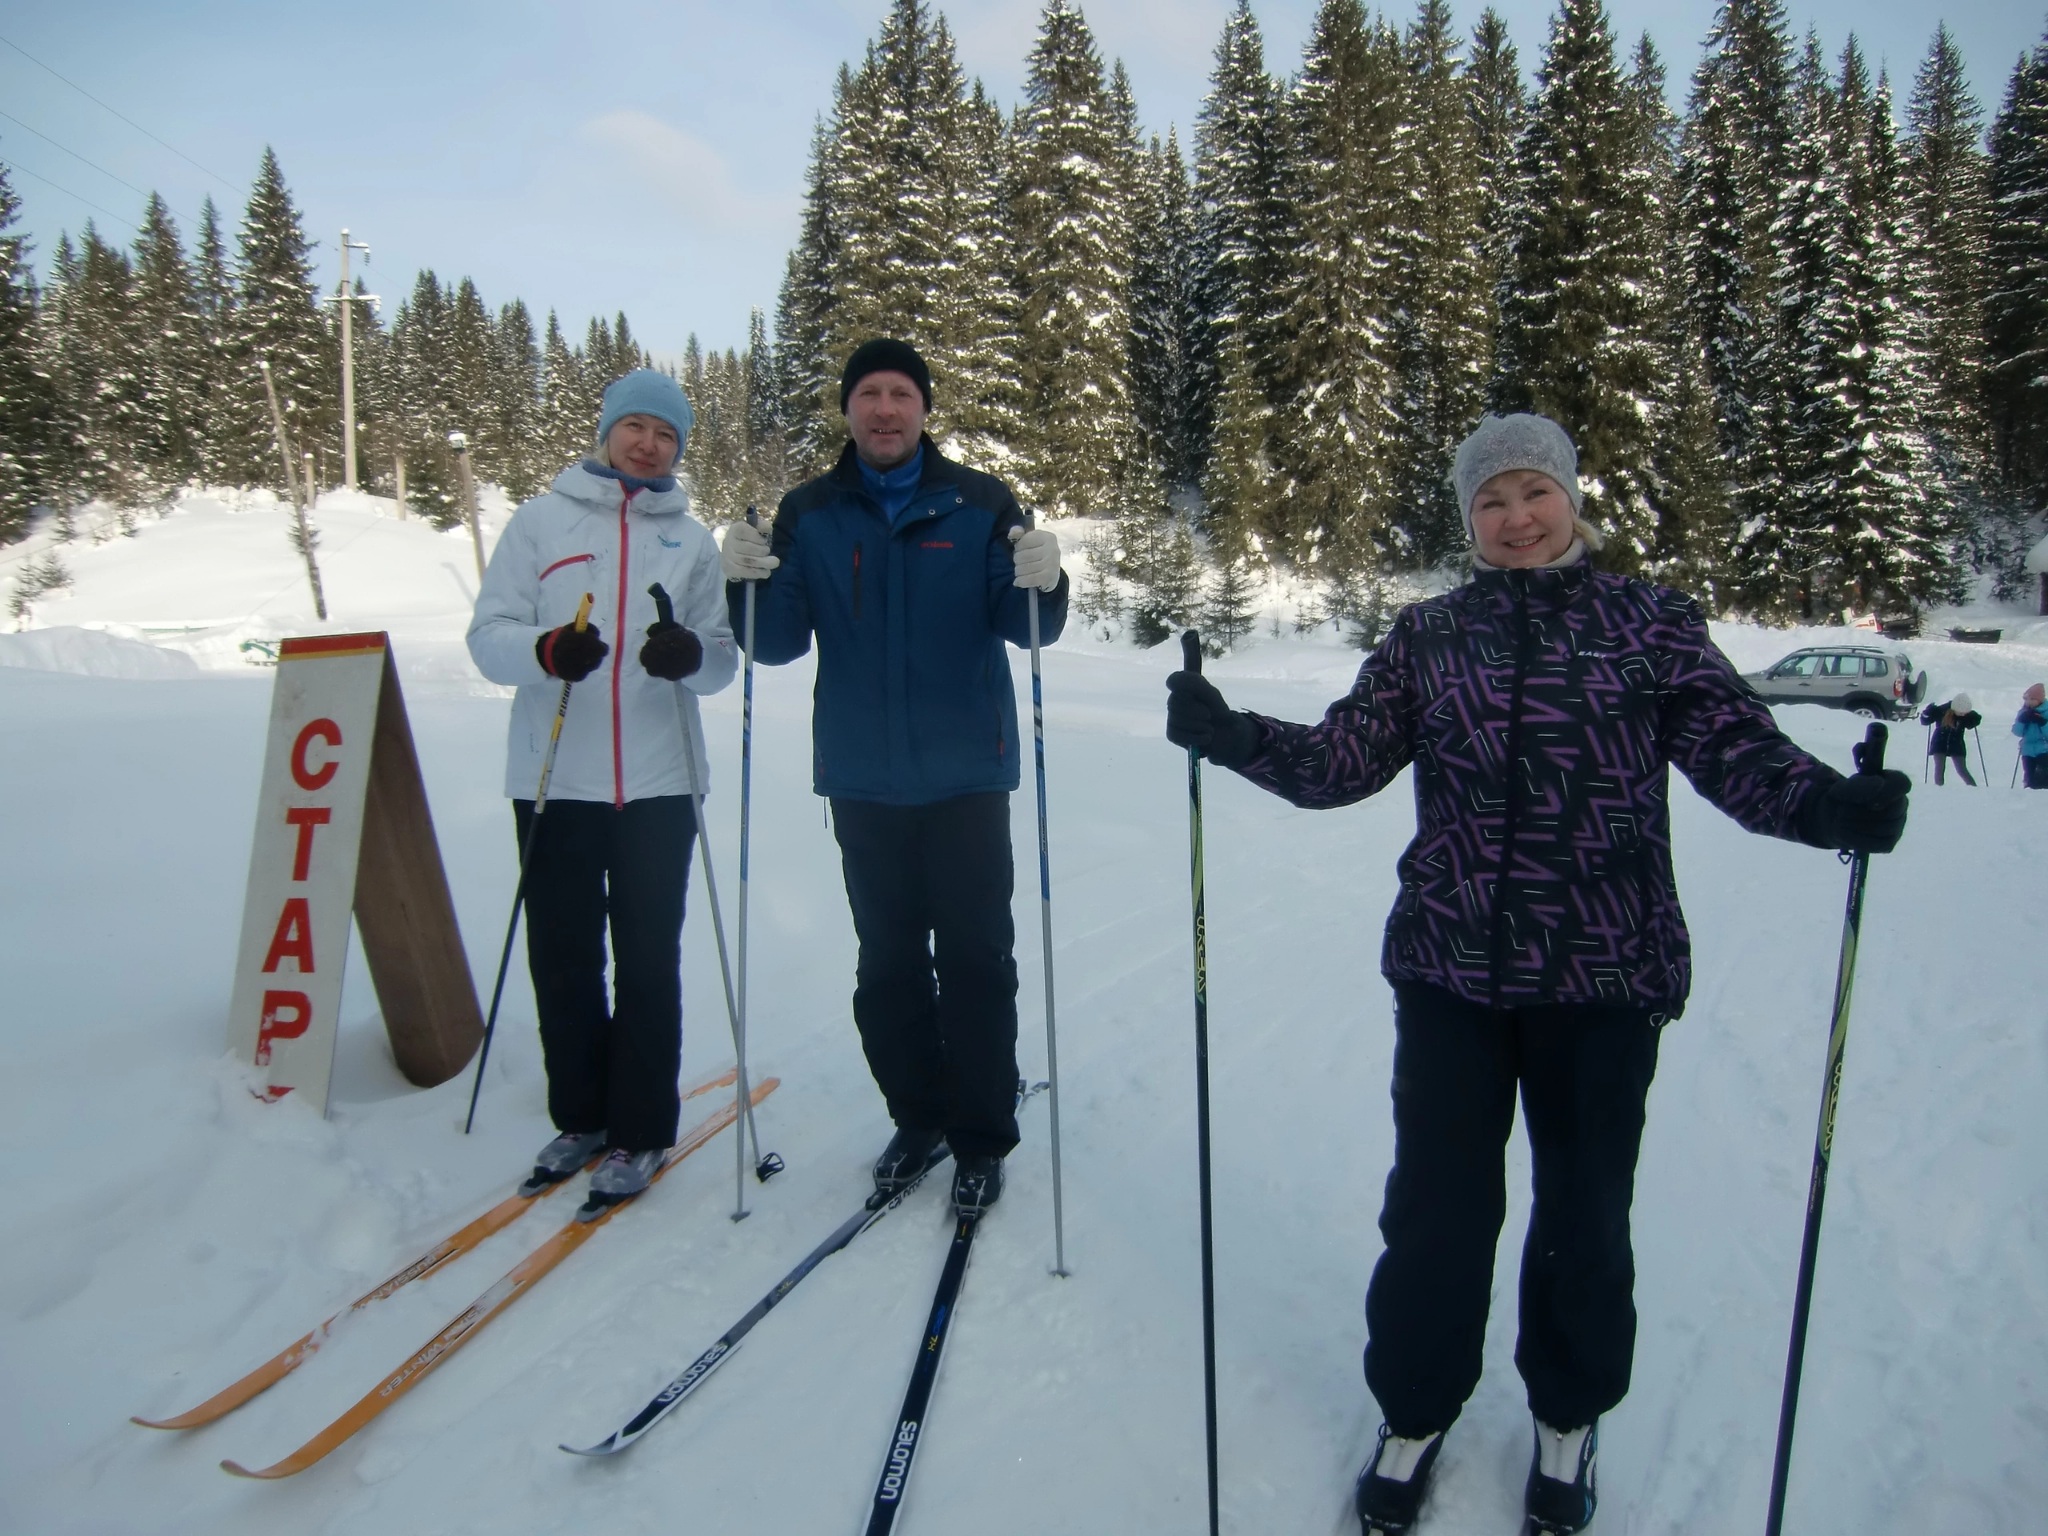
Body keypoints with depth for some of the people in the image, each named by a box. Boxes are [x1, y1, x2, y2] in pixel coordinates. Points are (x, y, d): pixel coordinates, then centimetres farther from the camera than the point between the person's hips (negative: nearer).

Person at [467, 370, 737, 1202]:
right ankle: (579, 1116, 27)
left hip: (658, 782, 0)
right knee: (562, 957, 9)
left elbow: (723, 659, 6)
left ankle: (639, 1131, 17)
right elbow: (488, 635, 1)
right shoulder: (541, 520, 6)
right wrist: (543, 650, -21)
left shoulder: (692, 539, 9)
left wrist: (691, 655, -17)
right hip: (556, 781, 0)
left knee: (648, 962, 4)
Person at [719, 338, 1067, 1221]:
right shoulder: (809, 513, 4)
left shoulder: (979, 504, -1)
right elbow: (781, 644, 2)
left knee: (975, 960, 3)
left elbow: (1027, 629, -5)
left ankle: (981, 1138, 17)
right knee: (887, 960, 12)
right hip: (862, 779, 3)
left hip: (965, 774, -2)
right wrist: (748, 586, -18)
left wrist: (1041, 583, -27)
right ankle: (917, 1118, 29)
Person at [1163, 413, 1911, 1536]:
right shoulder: (1429, 634, 6)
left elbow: (1739, 753, -4)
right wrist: (1233, 736, -13)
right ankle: (1414, 1412, 34)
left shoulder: (1652, 623, 2)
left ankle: (1569, 1417, 41)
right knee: (1435, 1207, 9)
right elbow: (1340, 760, 1)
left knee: (1585, 1210, 15)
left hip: (1606, 979, 0)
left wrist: (1834, 805, -22)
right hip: (1451, 975, 1)